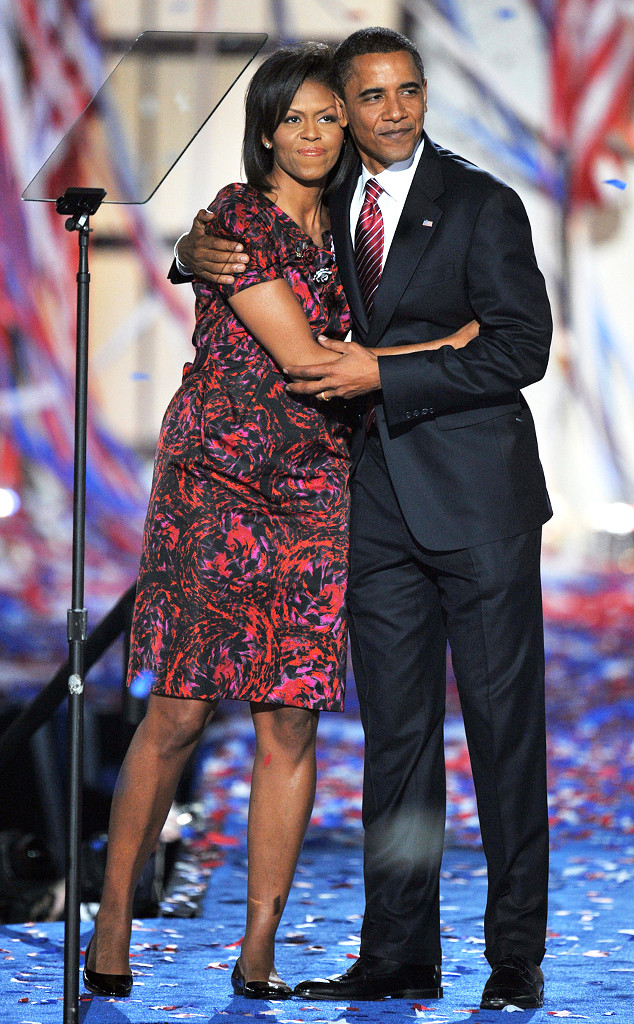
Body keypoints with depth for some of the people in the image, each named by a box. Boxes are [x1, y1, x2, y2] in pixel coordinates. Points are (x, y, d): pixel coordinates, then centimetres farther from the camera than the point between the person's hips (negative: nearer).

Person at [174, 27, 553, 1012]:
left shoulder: (481, 205, -4)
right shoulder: (326, 208, 12)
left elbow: (523, 349, -11)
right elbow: (241, 242, 28)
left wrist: (382, 374, -16)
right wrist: (197, 252, 3)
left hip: (476, 495, -5)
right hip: (379, 500, 5)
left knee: (504, 721, -2)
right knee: (394, 727, 6)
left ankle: (517, 957, 4)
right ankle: (398, 956, 11)